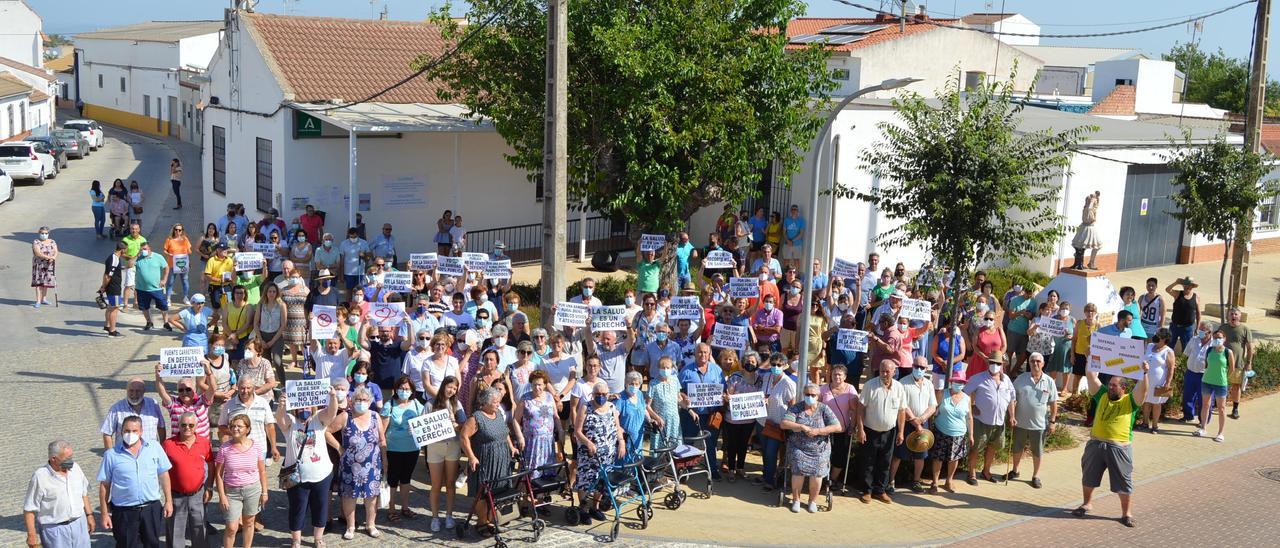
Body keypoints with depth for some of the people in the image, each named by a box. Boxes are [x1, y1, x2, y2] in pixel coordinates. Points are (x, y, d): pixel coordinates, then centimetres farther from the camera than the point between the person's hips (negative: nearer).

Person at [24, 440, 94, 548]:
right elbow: (29, 509, -11)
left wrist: (89, 515, 15)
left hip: (79, 525, 5)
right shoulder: (40, 477, -15)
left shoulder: (75, 468, 0)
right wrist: (31, 535, -11)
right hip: (54, 530, -5)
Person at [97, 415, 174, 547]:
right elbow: (104, 485, -1)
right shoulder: (111, 454, -5)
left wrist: (168, 501, 4)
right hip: (124, 512, -1)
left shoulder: (154, 447, -1)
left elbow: (164, 474, 5)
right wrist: (104, 514, -1)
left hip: (152, 508, 1)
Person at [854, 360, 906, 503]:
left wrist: (900, 432, 2)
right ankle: (867, 491, 16)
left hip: (889, 432, 3)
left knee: (884, 464, 12)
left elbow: (902, 411, 4)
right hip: (870, 431, -3)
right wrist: (860, 429, -14)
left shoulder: (899, 388, -2)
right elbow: (860, 408, -10)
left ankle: (880, 491, 24)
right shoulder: (870, 385, -12)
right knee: (867, 464, 5)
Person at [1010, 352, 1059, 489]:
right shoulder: (1021, 379, -4)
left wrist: (1052, 421, -2)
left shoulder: (1049, 382, -5)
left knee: (1037, 452, 11)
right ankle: (1015, 471, 36)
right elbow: (1013, 399, 0)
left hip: (1039, 425, -1)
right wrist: (1012, 417, -6)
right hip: (1020, 422, 1)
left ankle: (1036, 476, 26)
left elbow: (1053, 403, 0)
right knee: (1017, 448, 17)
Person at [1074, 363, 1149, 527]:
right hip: (1096, 444, 4)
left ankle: (1127, 513, 13)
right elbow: (1092, 377, 5)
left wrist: (1144, 373, -29)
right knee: (1089, 476, 16)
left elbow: (1142, 388, -15)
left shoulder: (1131, 401, 0)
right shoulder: (1102, 395, 9)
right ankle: (1087, 503, 36)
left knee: (1123, 481, 3)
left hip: (1119, 447, -4)